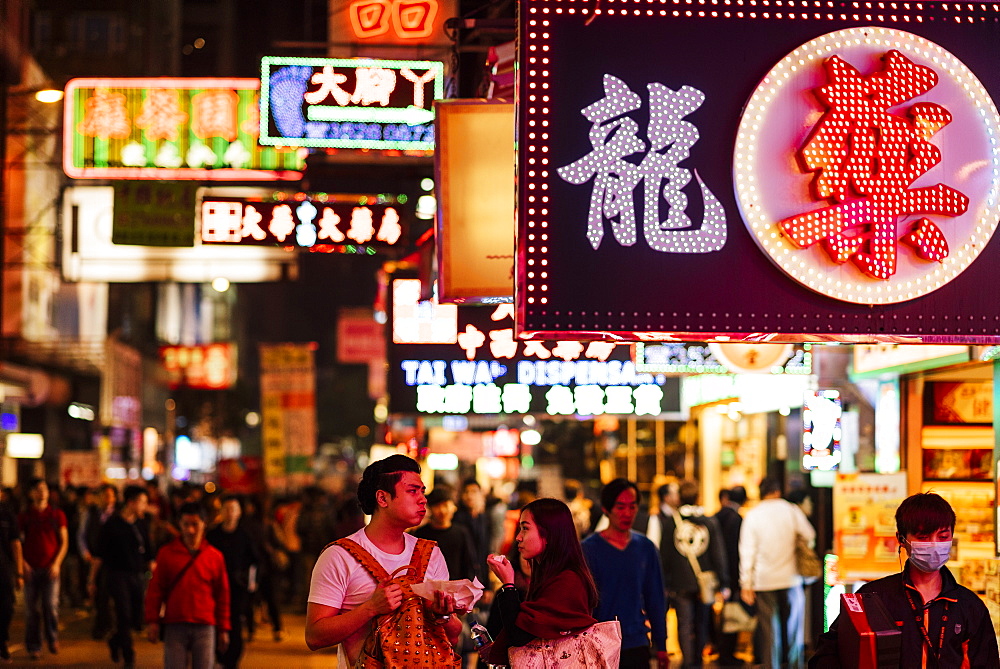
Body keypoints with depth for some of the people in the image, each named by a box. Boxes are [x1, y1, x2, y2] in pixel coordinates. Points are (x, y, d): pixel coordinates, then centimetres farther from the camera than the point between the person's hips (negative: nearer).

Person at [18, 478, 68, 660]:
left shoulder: (57, 515, 7)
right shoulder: (24, 516, 7)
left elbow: (64, 541, 7)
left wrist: (56, 563, -5)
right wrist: (23, 564, -5)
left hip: (51, 568, -1)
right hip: (31, 569, 1)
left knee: (51, 606, -10)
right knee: (32, 610, -1)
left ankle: (53, 639, 12)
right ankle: (33, 647, 7)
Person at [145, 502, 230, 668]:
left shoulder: (215, 556, 6)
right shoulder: (167, 553, 4)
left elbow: (223, 596, 10)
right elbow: (155, 590, 5)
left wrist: (223, 629, 10)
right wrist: (152, 621, -1)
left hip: (205, 628, 1)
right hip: (175, 627, -1)